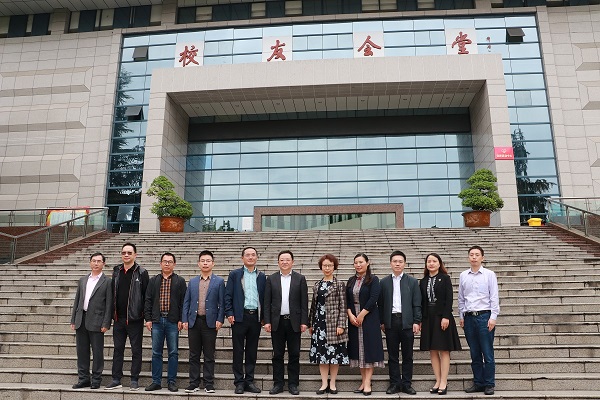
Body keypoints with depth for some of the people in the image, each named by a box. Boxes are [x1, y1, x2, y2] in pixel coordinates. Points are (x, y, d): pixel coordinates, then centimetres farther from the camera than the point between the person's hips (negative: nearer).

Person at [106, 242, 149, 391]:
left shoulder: (141, 273, -5)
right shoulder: (116, 271, 9)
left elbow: (146, 296, -6)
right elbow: (112, 294, 11)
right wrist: (112, 314, 8)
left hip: (134, 318, -4)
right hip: (119, 318, 4)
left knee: (136, 350, 5)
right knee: (118, 349, 11)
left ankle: (134, 380, 15)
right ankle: (116, 380, 21)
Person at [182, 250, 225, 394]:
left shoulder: (219, 281, 2)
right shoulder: (192, 282, 11)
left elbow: (222, 303, -1)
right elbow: (186, 302, 10)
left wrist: (220, 319, -10)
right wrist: (185, 320, 2)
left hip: (210, 322, -3)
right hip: (194, 321, 3)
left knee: (209, 356, 4)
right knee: (194, 355, 8)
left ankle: (209, 384, 12)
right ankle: (194, 383, 17)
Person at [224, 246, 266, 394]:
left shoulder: (262, 276, 10)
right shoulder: (234, 274, 3)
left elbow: (264, 297, 10)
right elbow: (228, 296, 0)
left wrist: (264, 316, 4)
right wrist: (229, 314, -8)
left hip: (256, 317, 2)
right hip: (240, 316, -2)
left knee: (252, 351, 9)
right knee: (238, 351, 3)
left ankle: (249, 381, 18)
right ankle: (239, 382, 12)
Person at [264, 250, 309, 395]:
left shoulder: (300, 279, 3)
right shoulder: (271, 279, 5)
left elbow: (304, 302, 1)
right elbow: (267, 302, 4)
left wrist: (304, 322, -5)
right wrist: (267, 321, -3)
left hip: (294, 322, -1)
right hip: (277, 322, 1)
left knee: (294, 355, 5)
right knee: (277, 355, 7)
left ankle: (293, 384, 16)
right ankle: (278, 384, 17)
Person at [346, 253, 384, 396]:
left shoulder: (373, 279, -4)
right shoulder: (351, 280, 10)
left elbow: (373, 299, -13)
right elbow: (346, 299, 6)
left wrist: (361, 315, -15)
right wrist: (350, 314, -8)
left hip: (369, 318, -5)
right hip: (353, 319, 5)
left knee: (369, 348, -2)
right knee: (358, 349, 7)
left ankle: (367, 383, 1)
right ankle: (364, 381, 15)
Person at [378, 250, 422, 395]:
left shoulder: (412, 281, 5)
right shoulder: (384, 282, 7)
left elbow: (417, 304, 3)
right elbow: (380, 304, 6)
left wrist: (417, 321, -4)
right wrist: (381, 322, 1)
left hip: (407, 322, 0)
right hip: (391, 322, 1)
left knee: (407, 355, 6)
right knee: (392, 355, 6)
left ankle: (406, 384, 16)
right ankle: (395, 384, 15)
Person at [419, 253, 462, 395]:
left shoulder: (445, 278, 0)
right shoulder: (423, 281, 10)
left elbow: (449, 298, -8)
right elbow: (422, 301, 9)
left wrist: (446, 317, -17)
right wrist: (420, 319, 2)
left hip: (442, 317, -4)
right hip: (428, 318, 4)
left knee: (444, 350, 0)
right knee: (433, 351, 6)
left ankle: (444, 382, 5)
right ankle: (438, 381, 14)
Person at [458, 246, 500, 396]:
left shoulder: (489, 274, 0)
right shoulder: (463, 275, 8)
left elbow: (494, 297, -2)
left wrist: (493, 317, -8)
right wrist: (461, 316, 10)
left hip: (484, 316, -3)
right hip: (469, 317, 3)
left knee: (488, 353, -1)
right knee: (475, 354, 10)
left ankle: (489, 384, 10)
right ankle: (478, 383, 19)